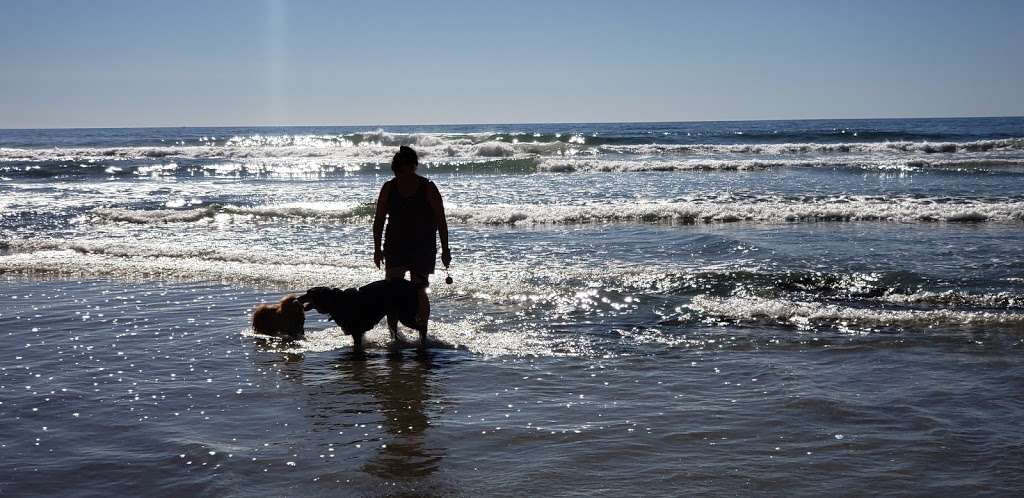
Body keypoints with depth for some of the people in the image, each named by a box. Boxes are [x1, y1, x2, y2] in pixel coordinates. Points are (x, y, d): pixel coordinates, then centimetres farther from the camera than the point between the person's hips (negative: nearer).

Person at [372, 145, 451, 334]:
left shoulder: (428, 188, -6)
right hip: (395, 247, 3)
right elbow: (379, 220, 8)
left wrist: (445, 250, -5)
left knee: (419, 291, -1)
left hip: (423, 249, -2)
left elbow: (440, 221, -4)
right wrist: (377, 248, 4)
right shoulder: (389, 188, 3)